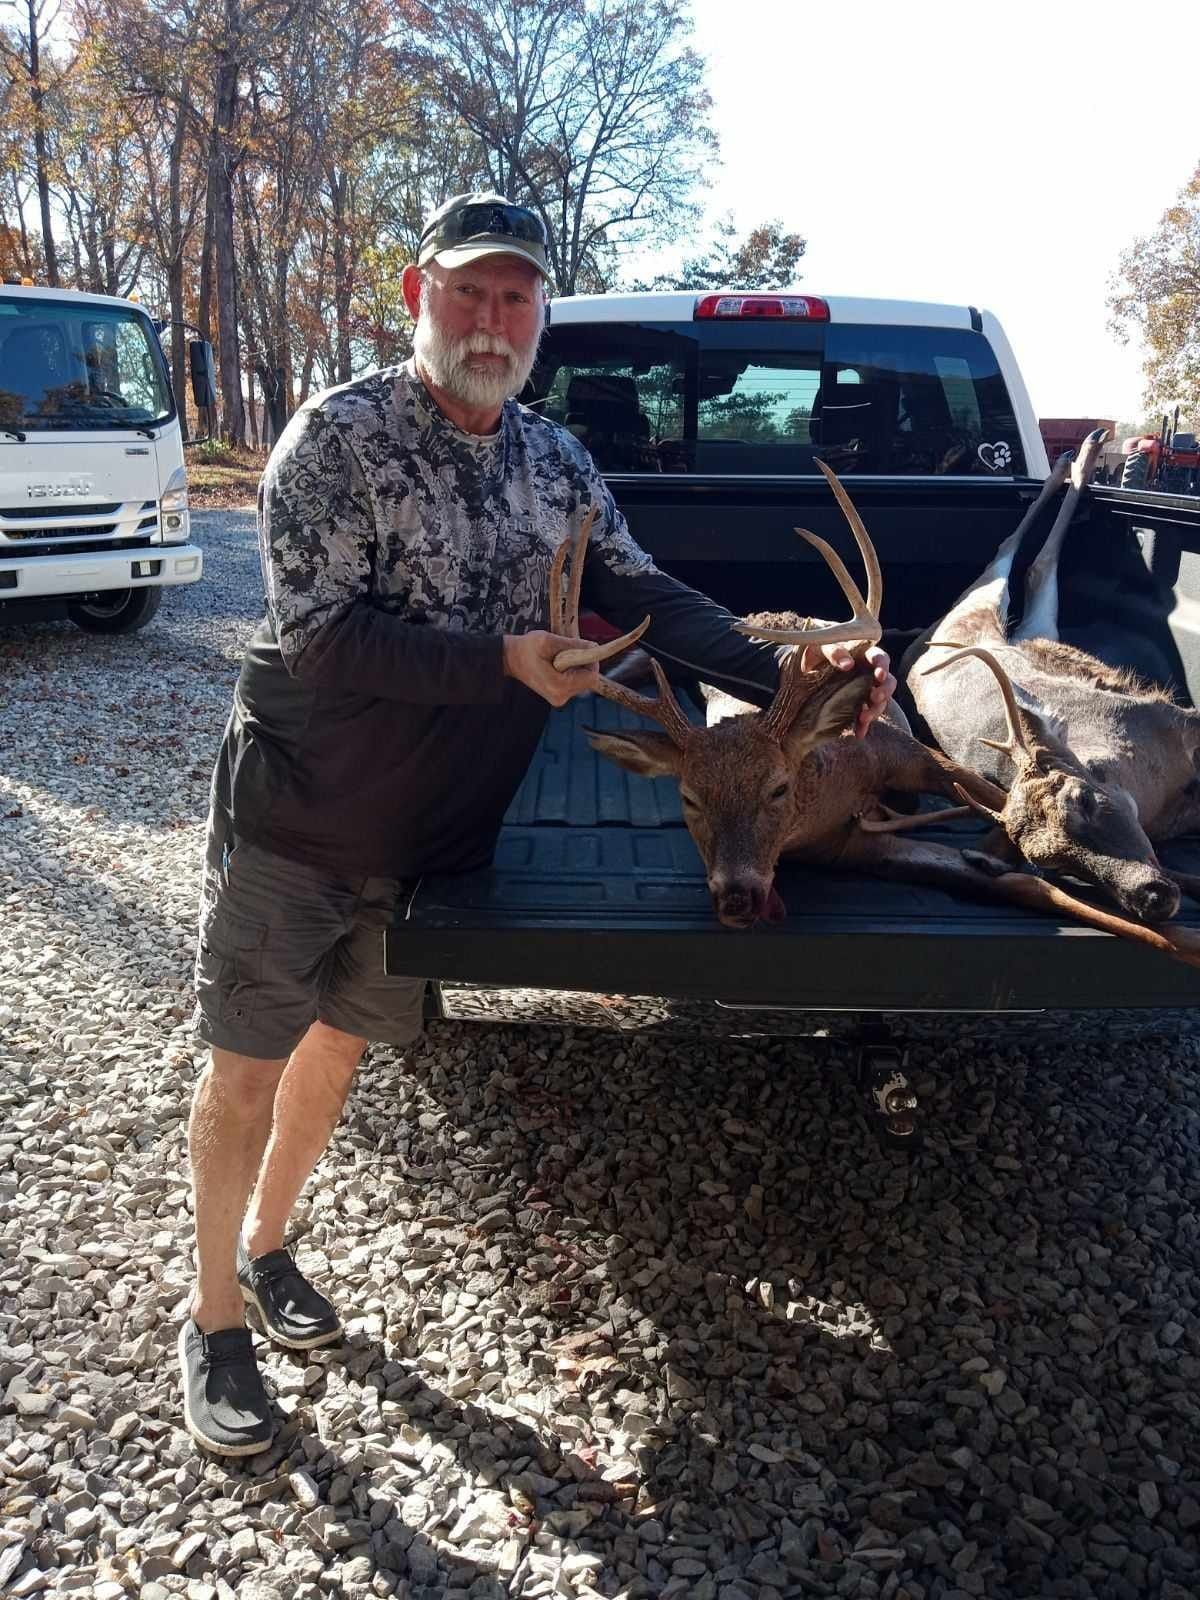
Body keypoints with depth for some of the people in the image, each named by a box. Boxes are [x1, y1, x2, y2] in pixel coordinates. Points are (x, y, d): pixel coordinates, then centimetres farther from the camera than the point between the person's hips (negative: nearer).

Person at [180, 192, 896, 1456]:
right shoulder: (340, 436, -15)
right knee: (247, 1066, 6)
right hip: (294, 823, -5)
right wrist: (507, 661, -29)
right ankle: (212, 1320, 25)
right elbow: (321, 633, -22)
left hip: (432, 834, 5)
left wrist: (789, 678, -13)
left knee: (339, 1045, 19)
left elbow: (648, 600, -1)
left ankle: (265, 1246, 42)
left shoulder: (557, 463, 2)